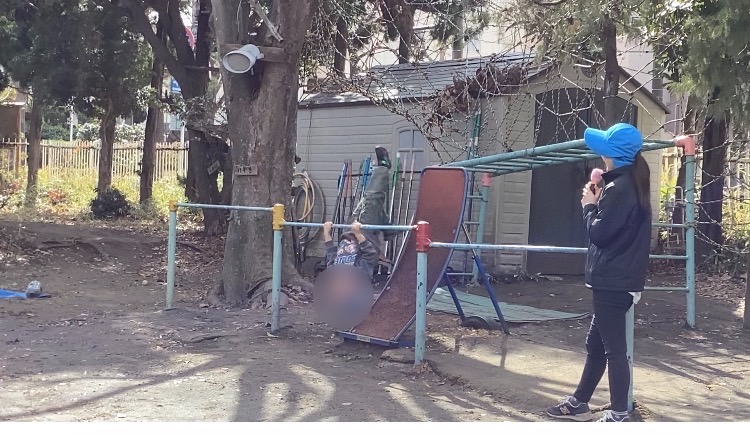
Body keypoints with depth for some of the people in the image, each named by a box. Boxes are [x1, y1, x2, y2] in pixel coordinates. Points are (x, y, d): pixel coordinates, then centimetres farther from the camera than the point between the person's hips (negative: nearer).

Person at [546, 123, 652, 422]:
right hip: (618, 279, 10)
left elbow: (599, 233, -18)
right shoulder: (630, 183, 14)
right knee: (596, 344, 18)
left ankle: (618, 417, 4)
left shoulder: (619, 188, -17)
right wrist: (598, 202, 5)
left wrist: (589, 206, -2)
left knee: (614, 348, -3)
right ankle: (579, 403, 29)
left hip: (613, 282, -10)